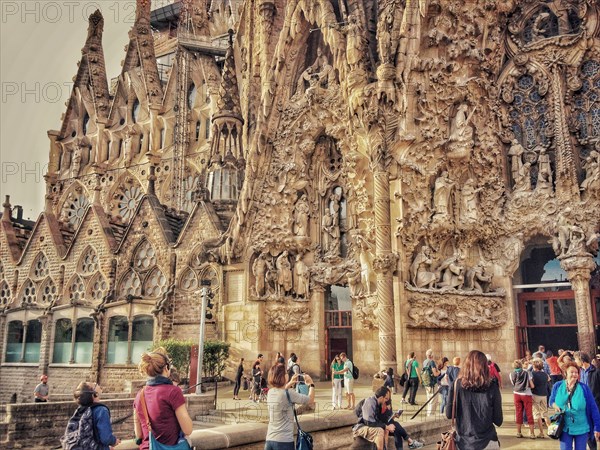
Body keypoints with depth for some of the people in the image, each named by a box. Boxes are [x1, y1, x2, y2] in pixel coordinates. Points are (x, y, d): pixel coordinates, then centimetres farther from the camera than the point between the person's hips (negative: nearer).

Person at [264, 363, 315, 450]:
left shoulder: (270, 393, 4)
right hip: (284, 441, -6)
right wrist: (311, 384, 11)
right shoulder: (289, 393, -15)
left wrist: (290, 383, 25)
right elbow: (310, 400, -4)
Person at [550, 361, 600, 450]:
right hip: (565, 428, 1)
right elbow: (551, 400, 14)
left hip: (582, 428, -1)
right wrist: (554, 405, -10)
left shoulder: (584, 388, -10)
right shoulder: (558, 386, -3)